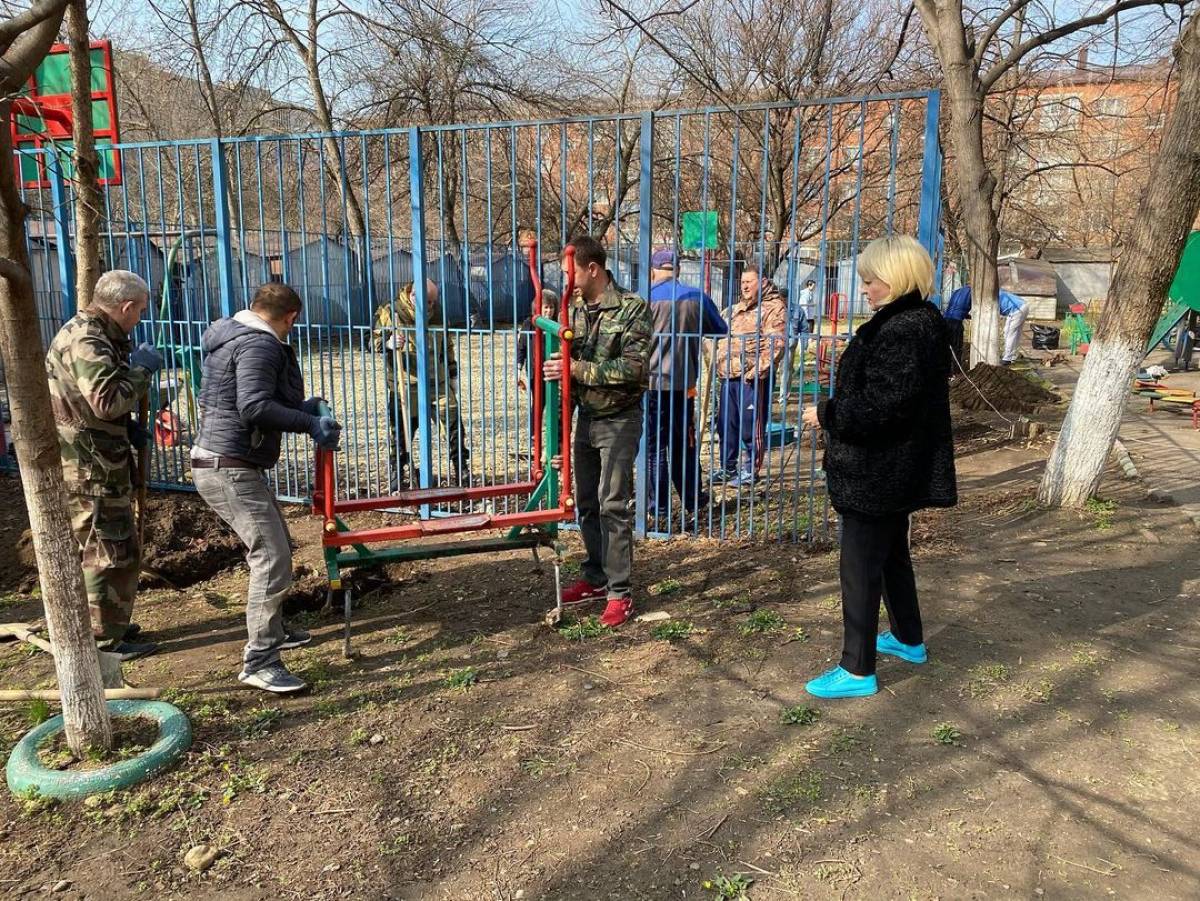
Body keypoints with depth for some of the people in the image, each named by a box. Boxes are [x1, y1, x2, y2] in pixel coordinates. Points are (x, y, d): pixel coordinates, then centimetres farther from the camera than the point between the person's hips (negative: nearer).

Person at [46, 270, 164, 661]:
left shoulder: (87, 333, 15)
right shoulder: (86, 342, -20)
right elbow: (107, 400, -32)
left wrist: (128, 426, 12)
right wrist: (141, 369, -18)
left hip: (94, 463, 11)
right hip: (90, 468, -11)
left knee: (101, 548, 21)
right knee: (111, 552, -3)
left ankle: (106, 622, 34)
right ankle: (105, 639, 6)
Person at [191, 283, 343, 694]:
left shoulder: (231, 336, 16)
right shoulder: (259, 345, -16)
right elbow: (254, 409, -28)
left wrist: (302, 406, 25)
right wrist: (310, 423, -21)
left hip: (229, 465, 11)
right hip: (229, 469, -11)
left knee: (276, 546, 22)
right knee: (272, 559, -12)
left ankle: (272, 629, 37)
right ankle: (259, 662, -8)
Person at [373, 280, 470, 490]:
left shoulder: (436, 315, 9)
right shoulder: (390, 313, -3)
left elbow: (447, 348, 19)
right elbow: (374, 340, -2)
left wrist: (453, 376, 19)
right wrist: (389, 343, -23)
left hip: (437, 382, 3)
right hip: (404, 385, -3)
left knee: (454, 422, -1)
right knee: (402, 429, 4)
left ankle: (461, 468, 11)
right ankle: (399, 472, 21)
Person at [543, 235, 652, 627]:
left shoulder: (633, 308, -12)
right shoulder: (574, 309, 7)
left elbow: (634, 367, -21)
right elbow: (567, 367, 13)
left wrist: (578, 369, -25)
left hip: (619, 420, -6)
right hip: (586, 418, 6)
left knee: (613, 505, -6)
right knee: (587, 504, 12)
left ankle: (620, 592, 3)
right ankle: (596, 578, 26)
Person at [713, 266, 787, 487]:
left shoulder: (774, 307, -6)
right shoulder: (738, 308, 22)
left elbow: (776, 345, -15)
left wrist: (757, 371, -20)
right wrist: (719, 361, 16)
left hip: (752, 377, -8)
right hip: (729, 375, 8)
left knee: (751, 425, -1)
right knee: (725, 423, 13)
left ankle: (751, 470, 10)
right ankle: (727, 468, 25)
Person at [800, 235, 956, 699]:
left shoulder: (901, 331, -23)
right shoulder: (922, 321, 11)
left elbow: (880, 406, -28)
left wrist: (826, 414, -15)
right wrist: (836, 410, 10)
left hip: (877, 473, -11)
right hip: (901, 469, 11)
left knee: (861, 566, -2)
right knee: (892, 553, 24)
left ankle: (858, 670, 8)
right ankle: (909, 640, 41)